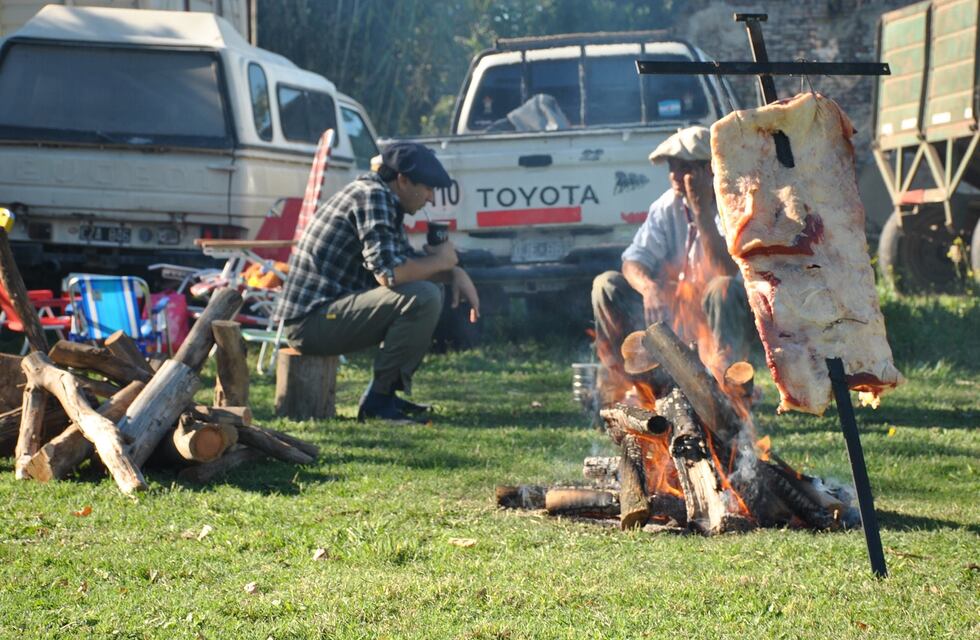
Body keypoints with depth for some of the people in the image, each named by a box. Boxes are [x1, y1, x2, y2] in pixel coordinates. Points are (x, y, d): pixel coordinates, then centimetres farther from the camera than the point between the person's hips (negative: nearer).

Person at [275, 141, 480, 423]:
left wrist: (455, 273, 8)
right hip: (312, 320, -11)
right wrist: (441, 261, -9)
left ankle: (388, 391, 14)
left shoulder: (385, 201, 17)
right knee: (422, 299, -23)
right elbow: (388, 273, -26)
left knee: (431, 290, 18)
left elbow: (408, 261, 26)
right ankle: (379, 398, -12)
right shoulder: (372, 196, -15)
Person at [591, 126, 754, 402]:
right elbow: (634, 260, -6)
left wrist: (701, 211, -30)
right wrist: (648, 287, -30)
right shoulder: (667, 207, 1)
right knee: (605, 285, -14)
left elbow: (727, 272, -30)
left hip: (722, 315, -5)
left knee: (723, 289, -39)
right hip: (672, 311, 5)